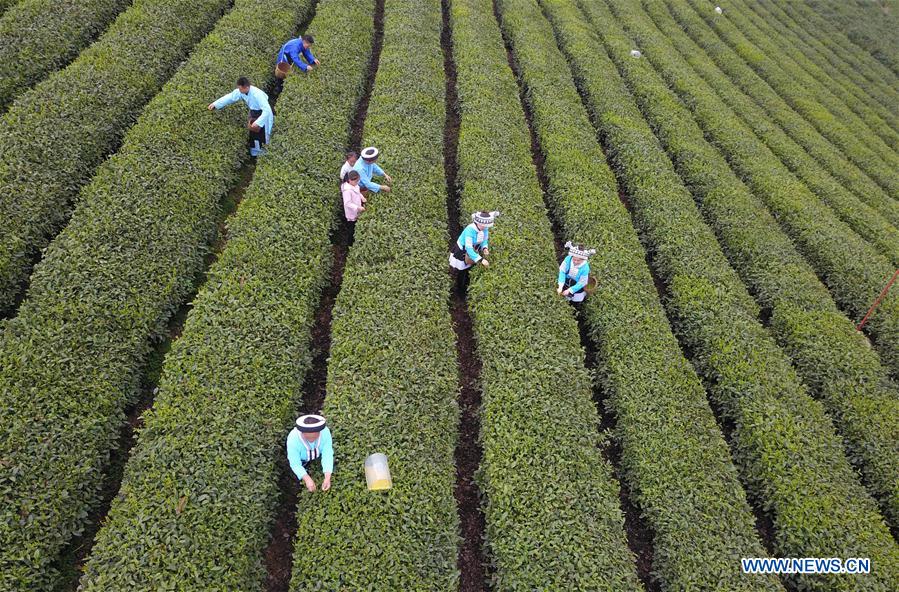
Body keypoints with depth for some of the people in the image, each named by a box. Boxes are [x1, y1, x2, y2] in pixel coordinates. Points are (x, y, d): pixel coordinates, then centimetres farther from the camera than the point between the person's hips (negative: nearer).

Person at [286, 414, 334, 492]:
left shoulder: (325, 432, -40)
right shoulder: (293, 439, -43)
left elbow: (327, 456, -34)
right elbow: (295, 464, -33)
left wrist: (327, 478, -46)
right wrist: (307, 479, -47)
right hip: (301, 457, -2)